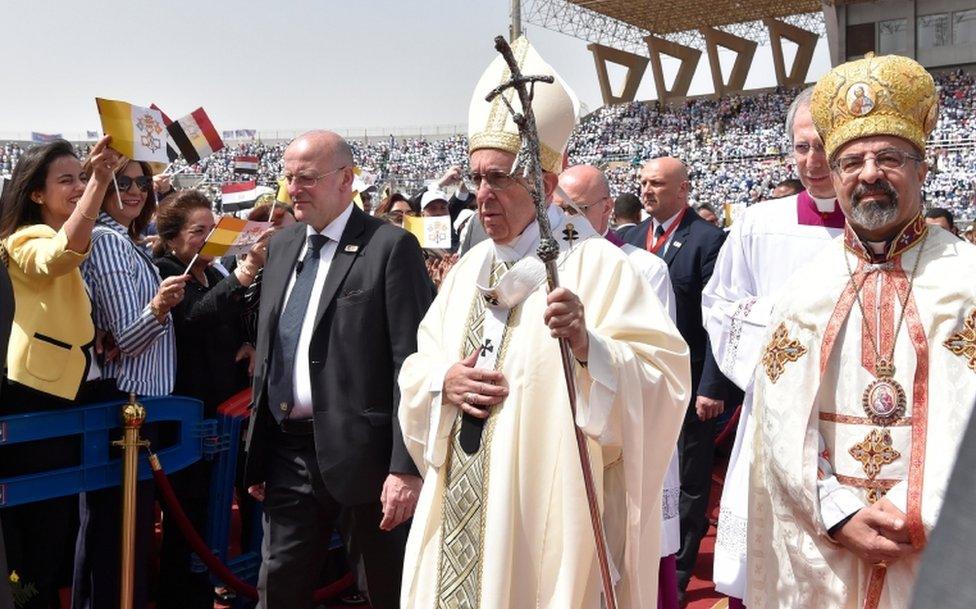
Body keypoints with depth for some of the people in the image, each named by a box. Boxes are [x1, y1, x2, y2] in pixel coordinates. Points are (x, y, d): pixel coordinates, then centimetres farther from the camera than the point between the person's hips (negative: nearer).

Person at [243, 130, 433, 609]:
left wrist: (406, 466, -17)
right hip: (287, 453, 6)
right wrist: (258, 453, 15)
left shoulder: (391, 246, -9)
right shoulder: (281, 245, 12)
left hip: (359, 454, -5)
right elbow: (266, 349, 16)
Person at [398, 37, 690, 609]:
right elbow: (417, 369, 14)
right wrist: (443, 382, -7)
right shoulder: (471, 268, 10)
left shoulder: (595, 264, -10)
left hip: (547, 514, -6)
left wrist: (588, 345, -34)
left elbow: (665, 377, -17)